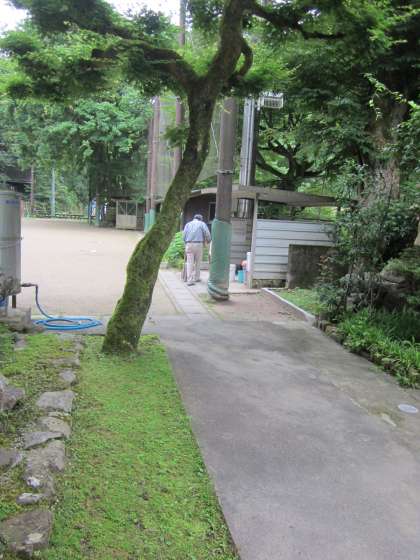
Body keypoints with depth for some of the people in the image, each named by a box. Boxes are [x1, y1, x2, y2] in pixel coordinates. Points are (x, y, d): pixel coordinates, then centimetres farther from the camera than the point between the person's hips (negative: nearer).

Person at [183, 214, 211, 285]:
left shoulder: (188, 224, 17)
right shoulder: (202, 224, 10)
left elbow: (184, 236, 8)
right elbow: (207, 234, -1)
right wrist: (208, 241, 19)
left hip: (189, 245, 2)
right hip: (198, 244, -2)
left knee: (190, 263, -1)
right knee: (198, 262, 15)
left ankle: (189, 281, -7)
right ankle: (196, 278, 25)